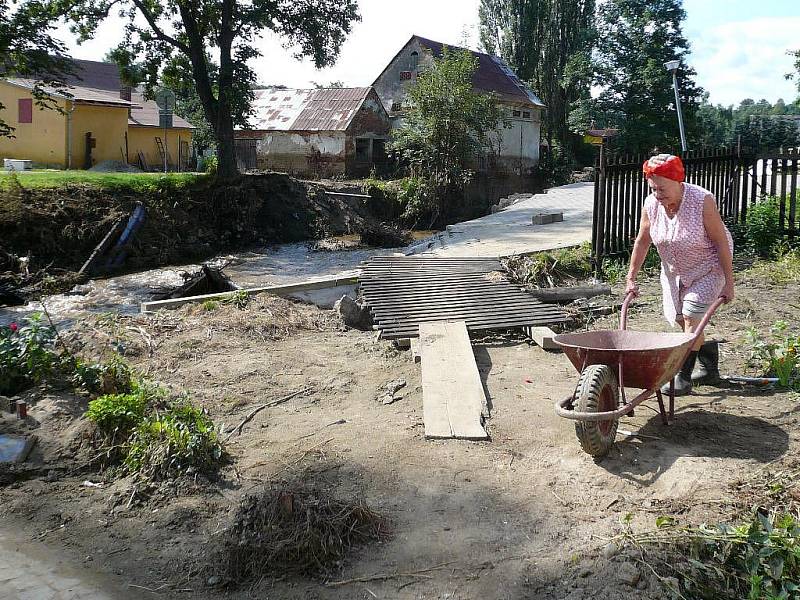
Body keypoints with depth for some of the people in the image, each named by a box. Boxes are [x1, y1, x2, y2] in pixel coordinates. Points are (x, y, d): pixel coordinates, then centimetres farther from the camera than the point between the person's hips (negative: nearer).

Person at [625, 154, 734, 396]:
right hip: (675, 270, 6)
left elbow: (721, 242, -22)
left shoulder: (703, 201, -28)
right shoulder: (651, 204, -15)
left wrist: (729, 282, -20)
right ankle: (709, 366, 33)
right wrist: (631, 278, 0)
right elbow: (642, 241, -2)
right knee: (680, 317, 11)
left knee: (691, 316, -15)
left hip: (708, 267, -6)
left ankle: (683, 378, -8)